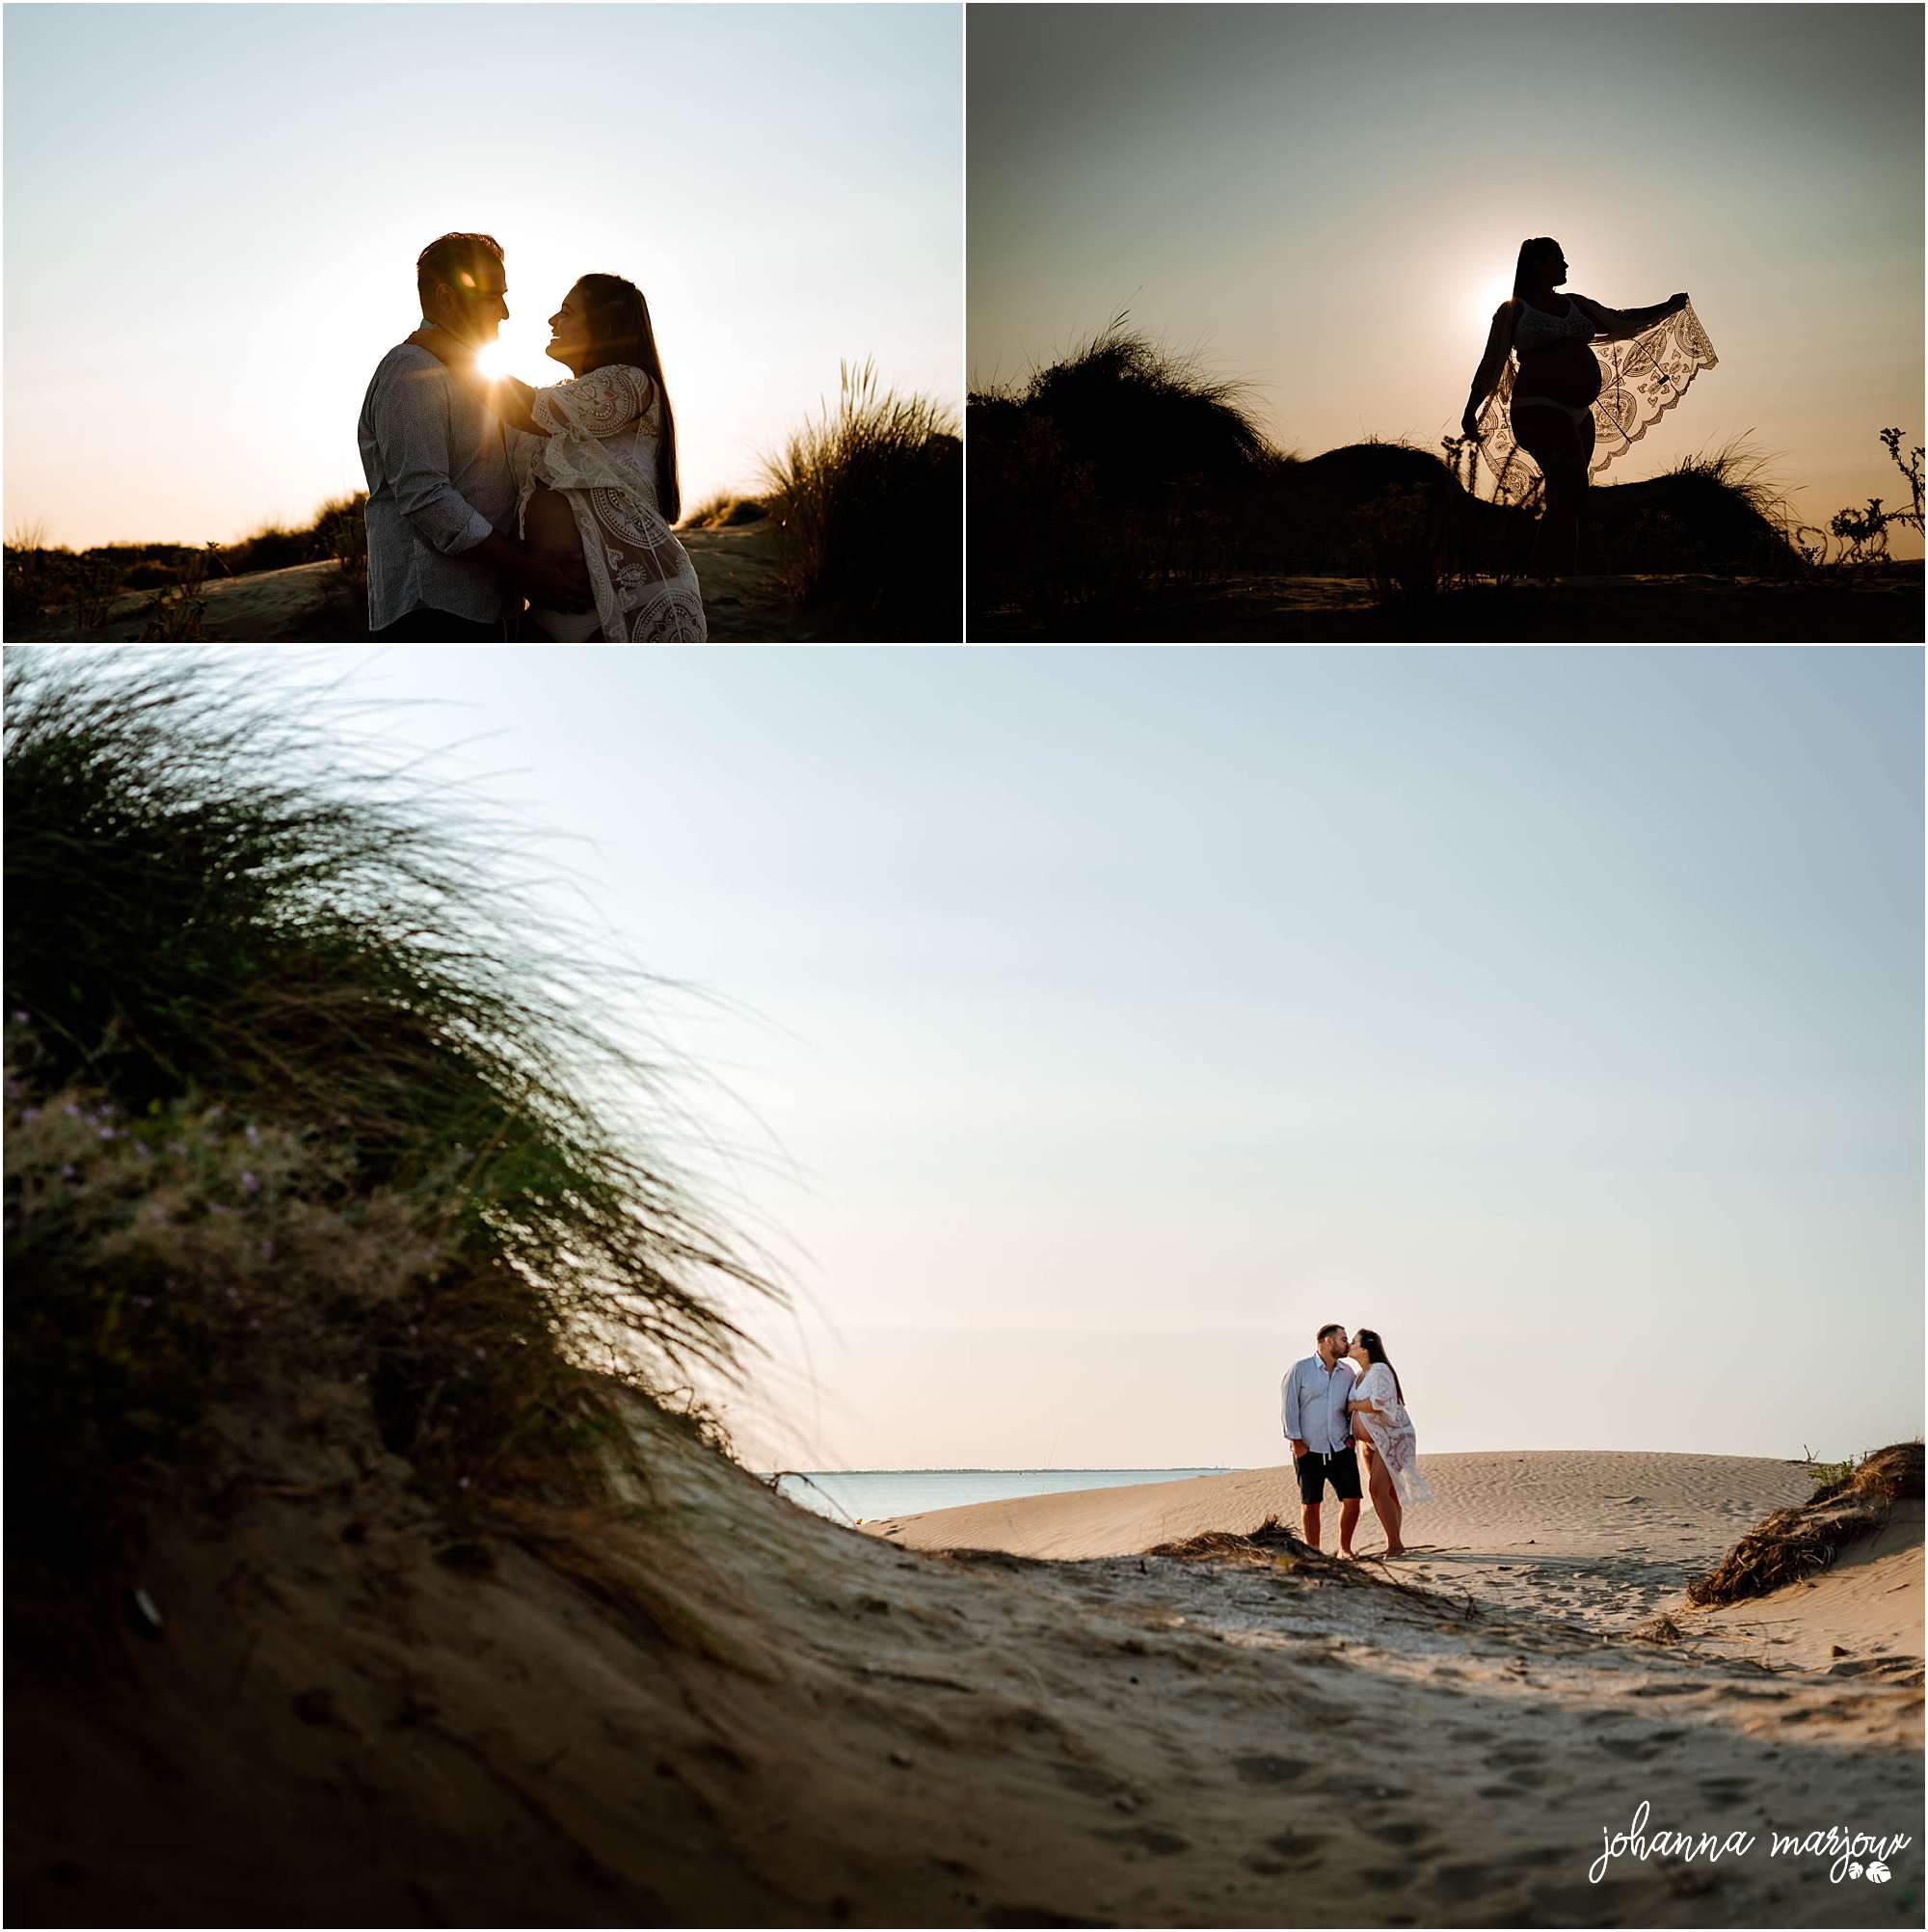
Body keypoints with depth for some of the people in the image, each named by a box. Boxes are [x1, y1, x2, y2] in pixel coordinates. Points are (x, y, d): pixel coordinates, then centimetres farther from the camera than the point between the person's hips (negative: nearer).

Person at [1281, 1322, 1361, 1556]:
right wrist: (1296, 1440, -9)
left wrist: (1351, 1435, 8)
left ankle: (1345, 1549, 13)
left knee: (1352, 1500, -3)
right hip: (1308, 1450, -4)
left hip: (1341, 1449, 4)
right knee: (1310, 1503, -1)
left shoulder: (1347, 1372, 10)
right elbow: (1289, 1405, -5)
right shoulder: (1299, 1370, -3)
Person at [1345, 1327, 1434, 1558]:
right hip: (1371, 1442, 9)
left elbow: (1379, 1402, -31)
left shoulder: (1380, 1370, -18)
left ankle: (1395, 1544, -14)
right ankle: (1394, 1545, 12)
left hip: (1392, 1438, -9)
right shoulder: (1361, 1374, 10)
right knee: (1388, 1493, 9)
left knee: (1378, 1489, -18)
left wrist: (1351, 1405, -19)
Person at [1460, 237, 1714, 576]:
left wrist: (1667, 308, 22)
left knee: (1563, 502, 5)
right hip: (1538, 409, -8)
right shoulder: (1513, 310, 3)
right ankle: (1566, 577, -29)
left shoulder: (1575, 304, 21)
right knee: (1572, 485, -25)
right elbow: (1491, 364, 0)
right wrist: (1471, 411, -8)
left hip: (1579, 415, 8)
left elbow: (1620, 322, 29)